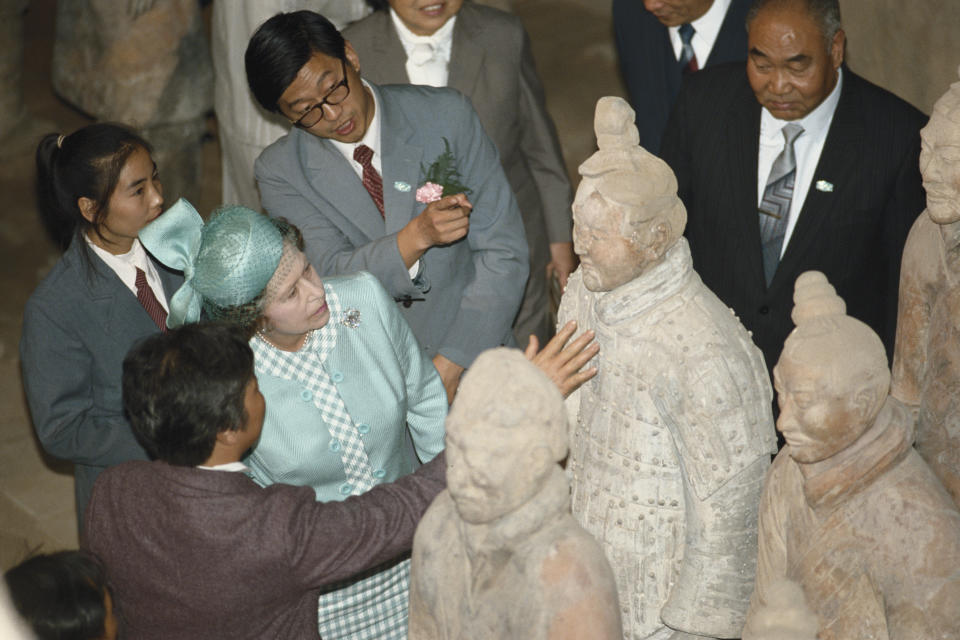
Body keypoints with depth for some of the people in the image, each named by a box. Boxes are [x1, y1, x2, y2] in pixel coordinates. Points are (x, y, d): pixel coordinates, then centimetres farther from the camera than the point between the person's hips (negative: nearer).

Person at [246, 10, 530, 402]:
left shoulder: (446, 116, -3)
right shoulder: (280, 172, -1)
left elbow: (503, 255, -5)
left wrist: (447, 369, -13)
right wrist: (418, 234, -28)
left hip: (467, 362, -1)